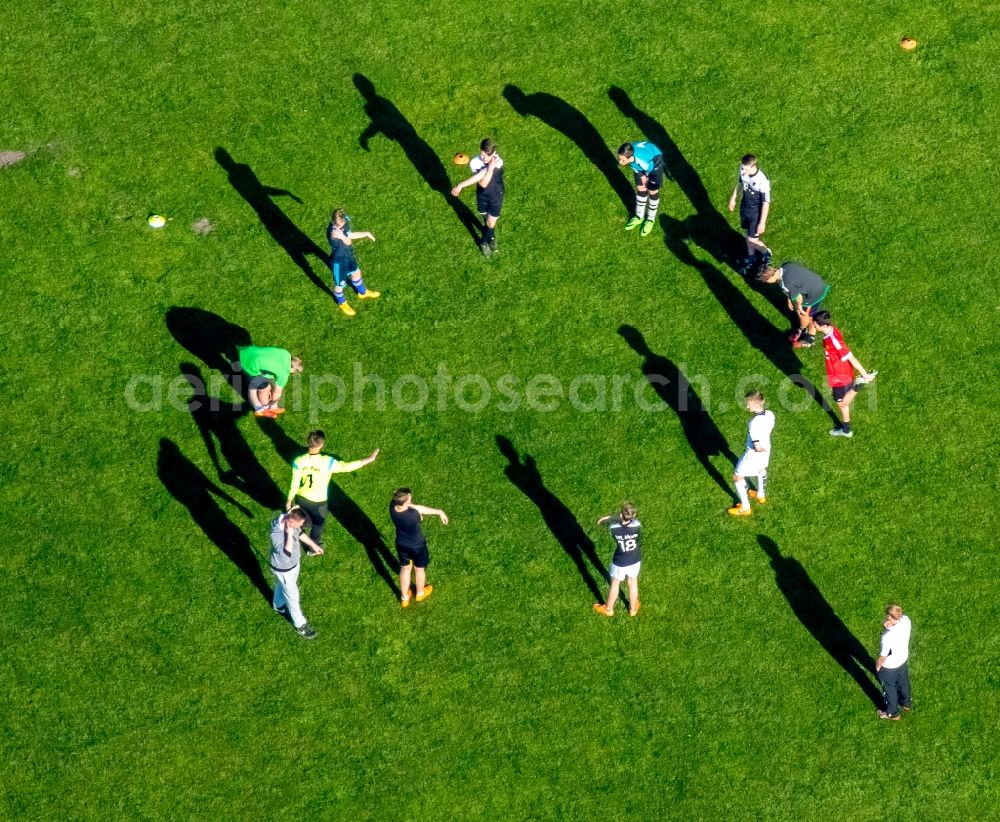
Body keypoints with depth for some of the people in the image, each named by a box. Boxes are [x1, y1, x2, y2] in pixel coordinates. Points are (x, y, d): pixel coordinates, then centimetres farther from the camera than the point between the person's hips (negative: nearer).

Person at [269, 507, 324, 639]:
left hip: (294, 563, 7)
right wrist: (289, 534, -45)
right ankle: (300, 625, 31)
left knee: (282, 586, 34)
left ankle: (278, 605, 61)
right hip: (284, 569, -7)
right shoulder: (276, 534, -41)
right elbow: (287, 553, -44)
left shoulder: (290, 521, -17)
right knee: (292, 596, 11)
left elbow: (300, 533, 4)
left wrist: (313, 545, 12)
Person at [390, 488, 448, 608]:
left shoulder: (392, 507, -26)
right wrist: (439, 511, 0)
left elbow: (415, 507, -15)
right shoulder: (412, 515, -43)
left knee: (405, 568, 29)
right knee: (419, 569, 26)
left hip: (401, 544, 4)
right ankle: (420, 593, 54)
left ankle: (404, 598, 48)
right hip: (417, 546, -4)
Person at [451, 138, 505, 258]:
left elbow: (479, 176, -40)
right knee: (486, 220, 24)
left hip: (496, 197, -2)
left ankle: (484, 242, 41)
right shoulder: (475, 162, -27)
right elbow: (482, 183, -34)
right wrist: (491, 168, -46)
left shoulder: (498, 162, -34)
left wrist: (461, 185, -44)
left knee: (491, 223, 11)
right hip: (482, 195, 2)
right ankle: (492, 237, 54)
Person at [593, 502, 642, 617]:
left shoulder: (614, 528, -33)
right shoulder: (636, 526, -29)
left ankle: (608, 609, 47)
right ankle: (633, 608, 49)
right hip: (635, 560, 1)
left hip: (620, 562, -1)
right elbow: (632, 518, -8)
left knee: (615, 584, 24)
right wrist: (610, 517, -6)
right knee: (633, 583, 26)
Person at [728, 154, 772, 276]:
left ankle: (766, 253, 33)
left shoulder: (762, 181, -35)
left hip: (756, 212, -6)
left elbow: (766, 203, -24)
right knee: (748, 234, 22)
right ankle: (751, 258, 43)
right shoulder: (743, 171, -17)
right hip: (745, 207, 6)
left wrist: (762, 223, -19)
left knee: (752, 240, 3)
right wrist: (733, 198, 19)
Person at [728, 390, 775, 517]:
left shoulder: (754, 423, -38)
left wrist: (761, 449, -12)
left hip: (753, 454, -7)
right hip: (766, 448, 7)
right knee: (761, 469, 37)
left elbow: (758, 447, -33)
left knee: (737, 477, 15)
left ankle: (745, 507, 26)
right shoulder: (770, 414, -16)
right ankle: (761, 495, 59)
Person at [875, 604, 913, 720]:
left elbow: (883, 657, -28)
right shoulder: (906, 620, -25)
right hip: (903, 658, 6)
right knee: (903, 682, 34)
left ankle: (892, 713, 47)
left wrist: (877, 666, -5)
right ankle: (906, 703, 61)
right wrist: (888, 626, -28)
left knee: (890, 689, 23)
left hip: (889, 667, -6)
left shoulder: (888, 637, -43)